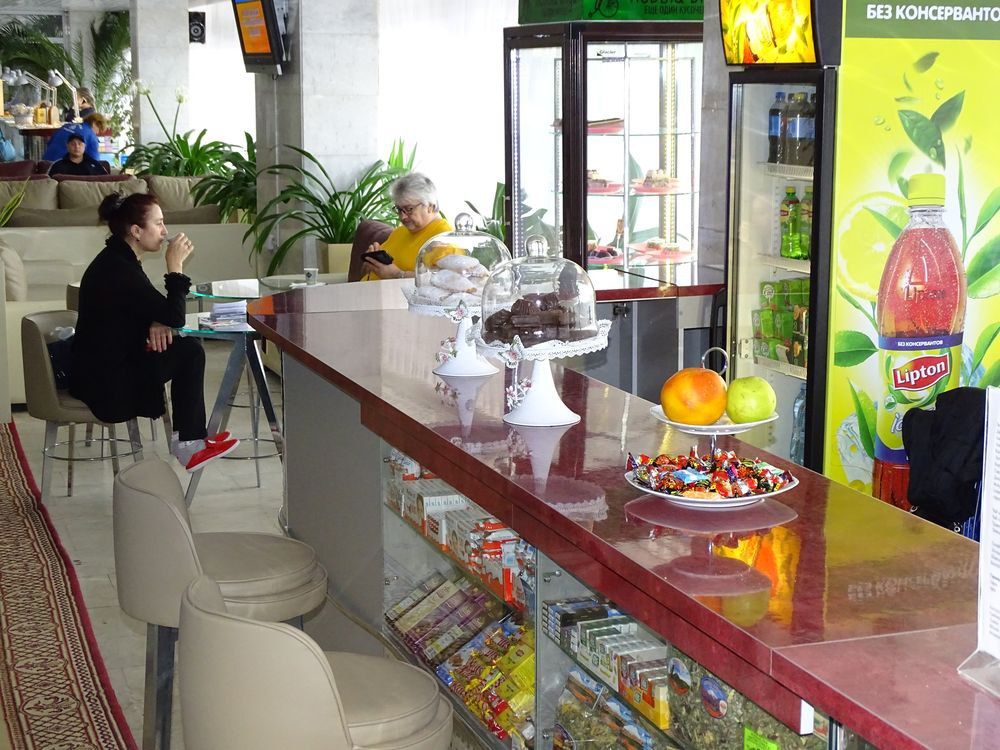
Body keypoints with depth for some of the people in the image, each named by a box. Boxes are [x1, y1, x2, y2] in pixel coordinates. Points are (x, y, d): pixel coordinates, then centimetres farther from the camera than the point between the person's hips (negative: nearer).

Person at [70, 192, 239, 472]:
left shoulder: (116, 260, 9)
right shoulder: (120, 270, -23)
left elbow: (151, 309, 16)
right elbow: (175, 319, -20)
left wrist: (155, 324, -6)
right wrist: (175, 265, -16)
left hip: (99, 370, 10)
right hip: (106, 385, -10)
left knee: (188, 348, 11)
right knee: (189, 352, -8)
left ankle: (191, 438, 14)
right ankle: (189, 443, 4)